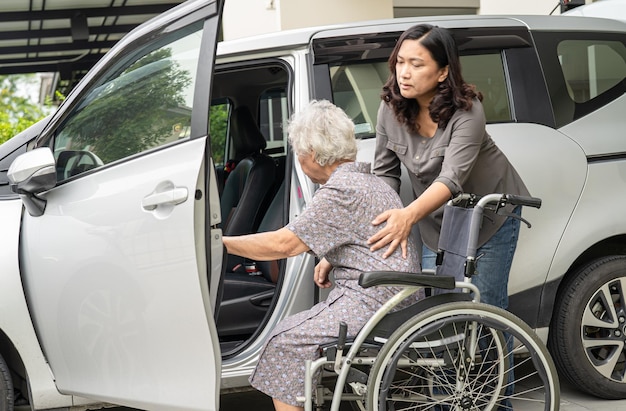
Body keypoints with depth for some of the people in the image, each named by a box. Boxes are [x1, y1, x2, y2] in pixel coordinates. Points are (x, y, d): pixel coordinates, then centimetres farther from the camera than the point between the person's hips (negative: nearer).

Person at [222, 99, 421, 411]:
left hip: (371, 302, -10)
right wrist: (330, 260, 16)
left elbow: (284, 244, -16)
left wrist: (221, 243, -7)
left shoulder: (341, 190, -15)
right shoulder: (370, 180, 17)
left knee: (285, 342, -8)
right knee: (296, 329, 14)